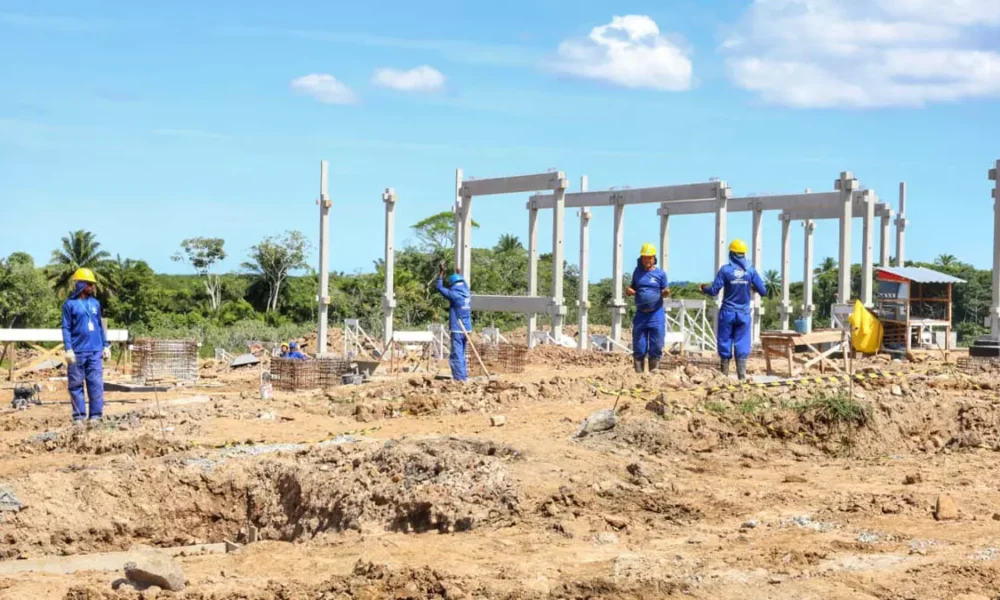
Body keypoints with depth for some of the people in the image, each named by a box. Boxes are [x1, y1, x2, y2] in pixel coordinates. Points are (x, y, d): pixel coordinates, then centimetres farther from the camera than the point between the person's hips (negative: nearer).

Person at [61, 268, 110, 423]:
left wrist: (106, 346, 12)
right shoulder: (70, 304, -1)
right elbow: (66, 328, -3)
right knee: (76, 385, 2)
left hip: (95, 351, 4)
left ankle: (96, 415, 4)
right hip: (77, 352, -3)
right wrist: (68, 349, -11)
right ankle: (79, 416, 7)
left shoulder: (95, 303, 12)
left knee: (96, 384, 0)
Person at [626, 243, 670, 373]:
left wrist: (666, 292, -18)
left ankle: (653, 372, 6)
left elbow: (664, 292, 5)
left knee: (655, 346, -1)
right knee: (639, 347, 4)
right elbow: (632, 288, 19)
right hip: (640, 314, 2)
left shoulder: (660, 273, 1)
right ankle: (638, 372, 10)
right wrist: (629, 291, -4)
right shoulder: (637, 272, 9)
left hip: (656, 315, -2)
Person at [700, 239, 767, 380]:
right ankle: (742, 374, -1)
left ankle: (724, 374, 8)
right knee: (742, 345, 4)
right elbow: (763, 291, -2)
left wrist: (704, 288, 13)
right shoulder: (751, 271, -4)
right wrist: (753, 288, 20)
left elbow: (714, 291, -8)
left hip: (727, 313, -1)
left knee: (725, 343, 7)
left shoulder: (725, 270, -9)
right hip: (744, 314, 1)